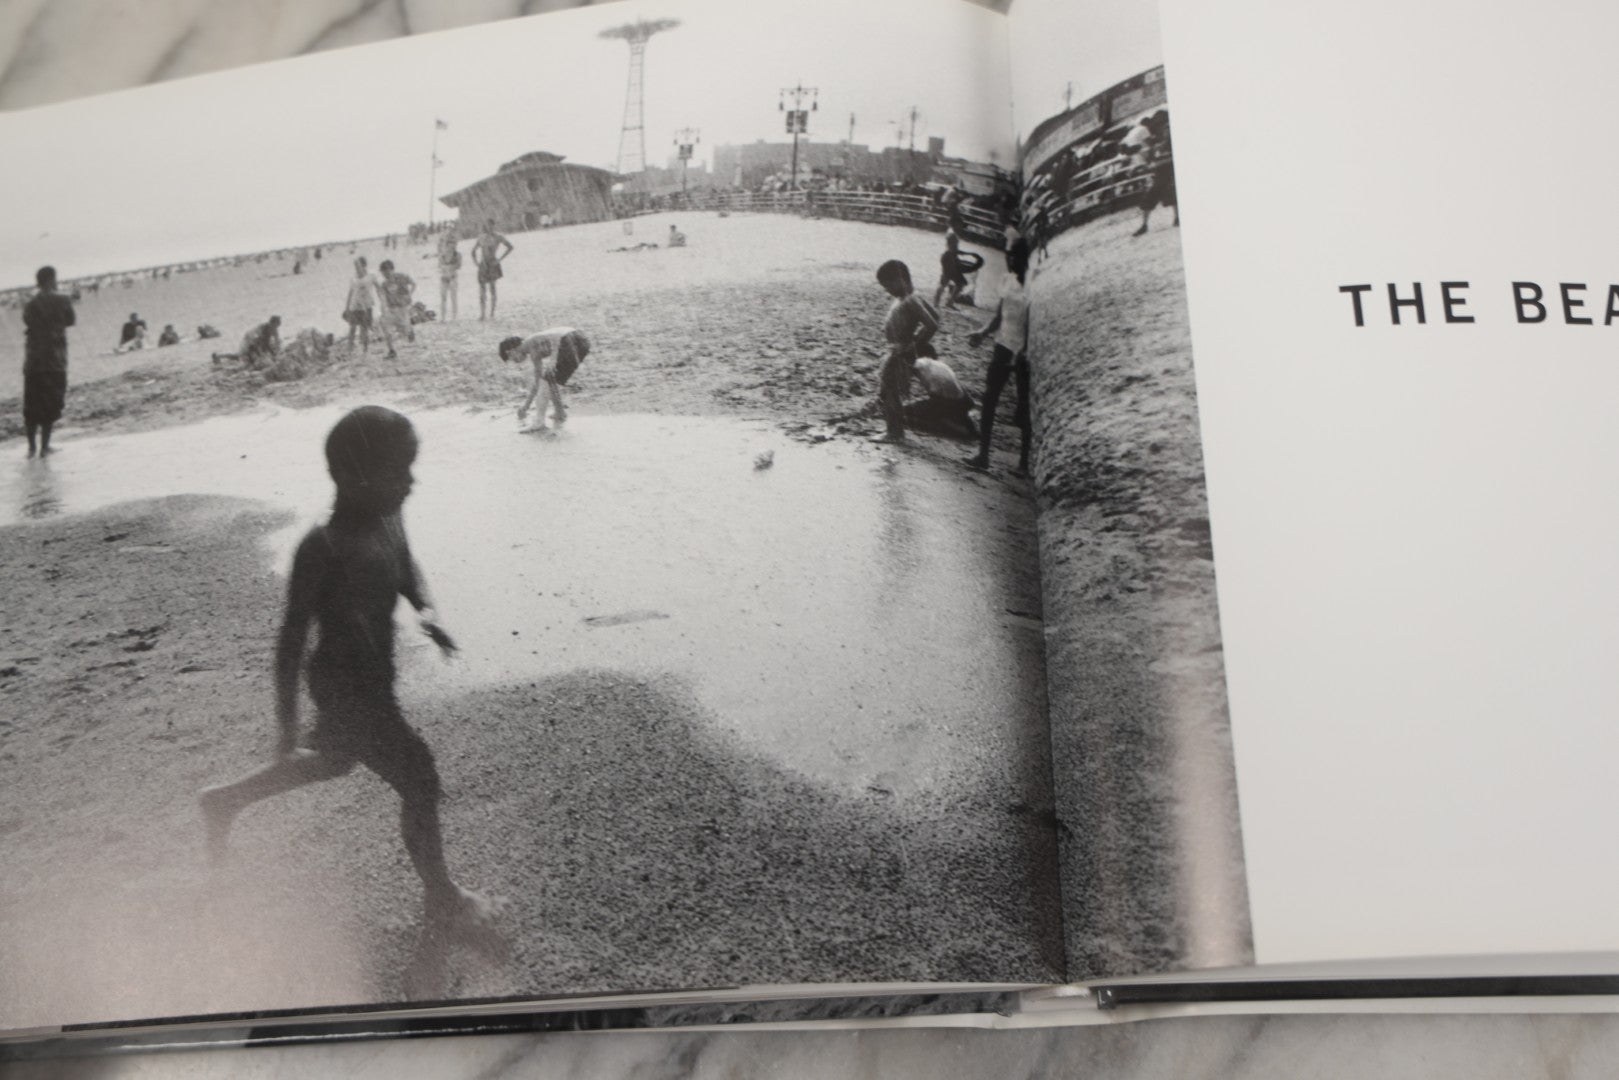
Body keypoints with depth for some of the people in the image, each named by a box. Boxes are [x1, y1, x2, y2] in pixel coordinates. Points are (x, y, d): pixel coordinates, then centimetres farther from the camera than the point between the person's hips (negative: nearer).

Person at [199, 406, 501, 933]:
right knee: (420, 783, 3)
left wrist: (426, 609, -5)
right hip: (347, 690, -9)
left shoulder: (386, 520, -5)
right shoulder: (325, 548, -29)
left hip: (374, 681, 9)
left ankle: (225, 799, 50)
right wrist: (288, 726, -18)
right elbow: (292, 638, -23)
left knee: (336, 760, 31)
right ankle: (443, 900, 23)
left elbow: (406, 568, 16)